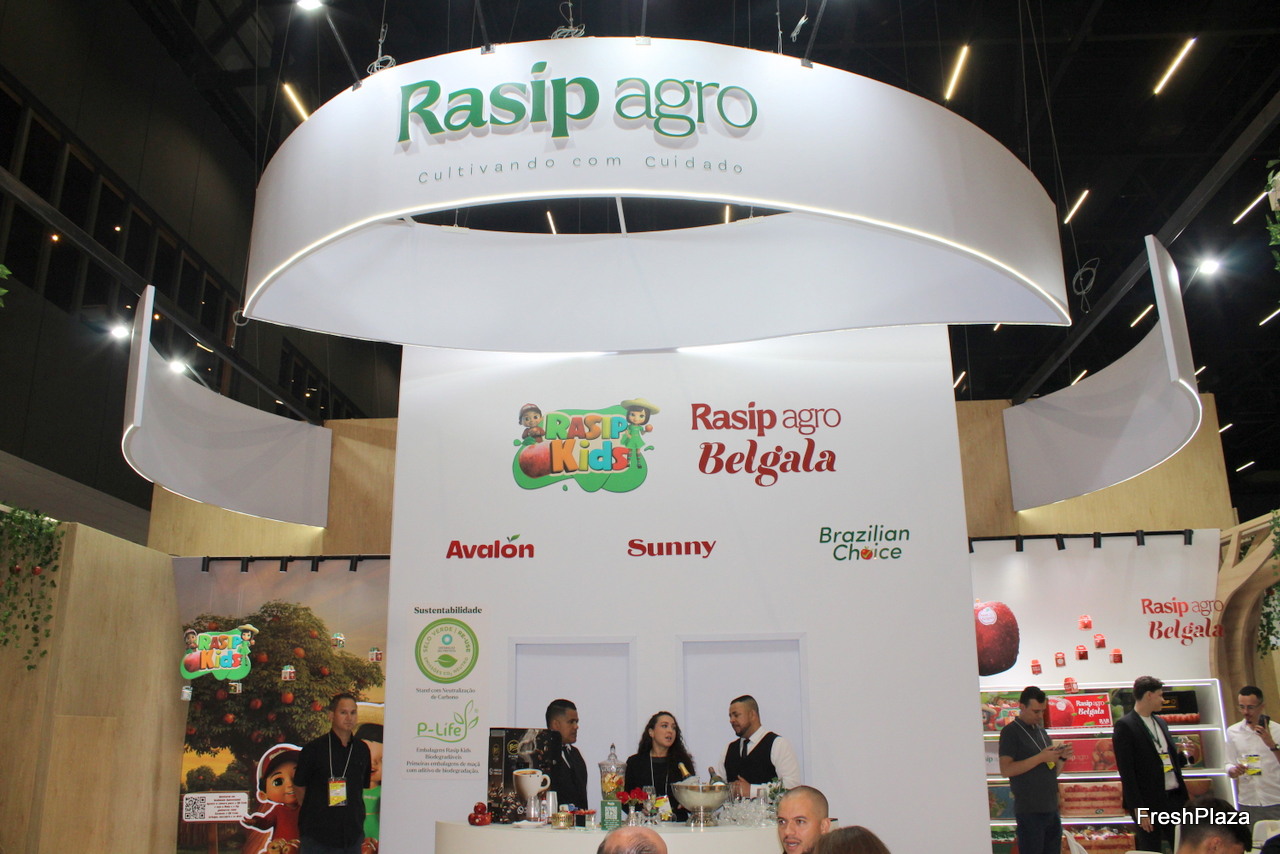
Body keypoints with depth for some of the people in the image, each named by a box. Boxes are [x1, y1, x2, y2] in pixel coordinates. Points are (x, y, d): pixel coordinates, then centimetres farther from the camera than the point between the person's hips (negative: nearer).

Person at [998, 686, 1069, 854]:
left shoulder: (1041, 731, 17)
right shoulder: (1011, 732, -6)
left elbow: (1054, 773, 20)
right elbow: (1005, 770, -17)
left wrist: (1061, 758, 0)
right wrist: (1040, 758, -18)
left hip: (1051, 808, 7)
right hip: (1029, 810, -7)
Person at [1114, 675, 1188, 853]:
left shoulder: (1160, 722, 14)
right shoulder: (1124, 726, -10)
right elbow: (1127, 772, -14)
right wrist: (1138, 809, -17)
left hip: (1174, 799, 7)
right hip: (1148, 804, -7)